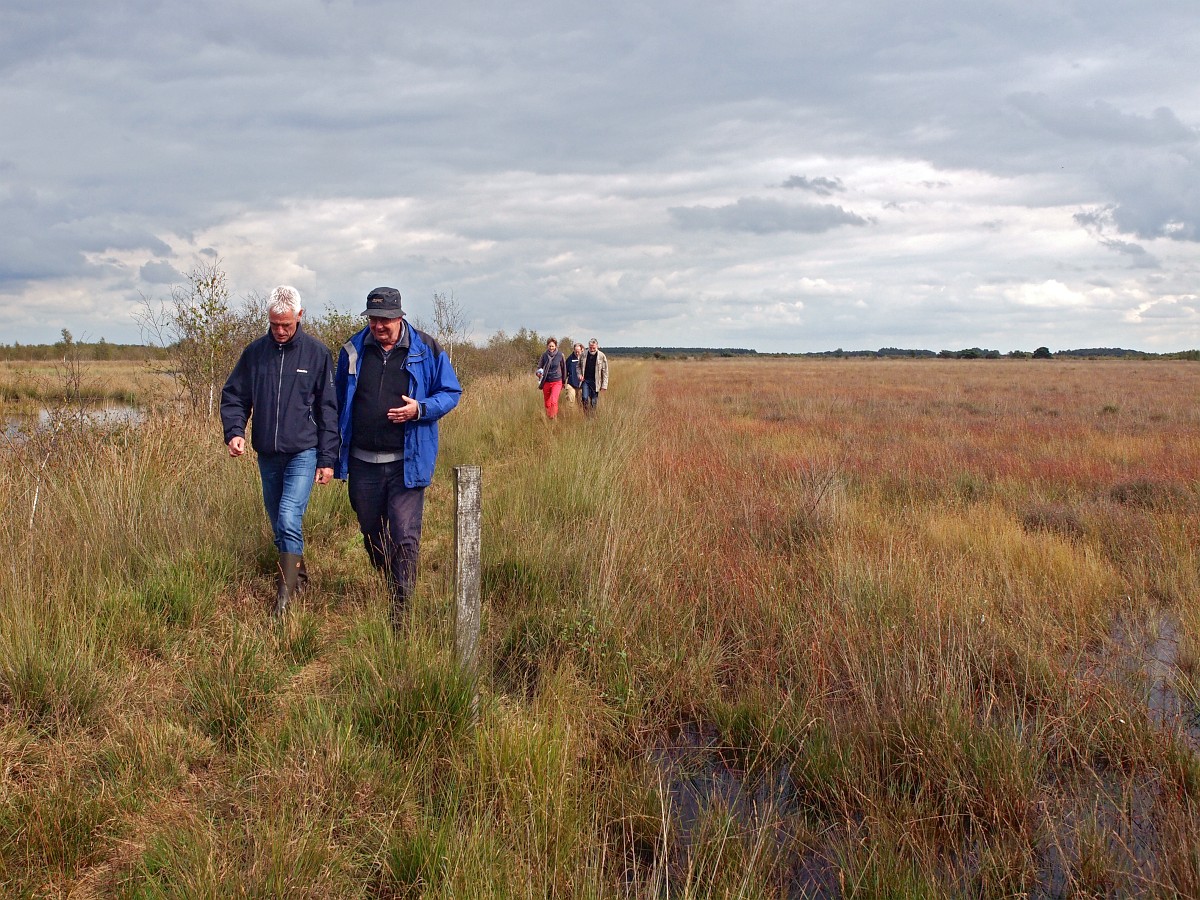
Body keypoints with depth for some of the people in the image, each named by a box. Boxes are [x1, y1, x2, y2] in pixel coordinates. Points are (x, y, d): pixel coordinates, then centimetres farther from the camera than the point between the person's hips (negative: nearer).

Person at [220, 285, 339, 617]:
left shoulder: (317, 353, -3)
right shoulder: (254, 352, 5)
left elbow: (328, 409, -1)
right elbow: (234, 396, 10)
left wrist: (328, 459, -4)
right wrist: (234, 431, -10)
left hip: (303, 452, -4)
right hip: (267, 454, 5)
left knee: (289, 519, -18)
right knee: (278, 524, 14)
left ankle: (285, 596, -15)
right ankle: (298, 574, 33)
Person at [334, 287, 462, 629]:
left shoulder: (426, 350, -3)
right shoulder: (354, 350, 6)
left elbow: (450, 392, 3)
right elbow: (338, 400, 16)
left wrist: (420, 409, -17)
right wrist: (334, 452, 12)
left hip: (407, 462, -4)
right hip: (362, 462, 4)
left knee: (405, 538, -7)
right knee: (371, 533, 17)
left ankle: (401, 610, 0)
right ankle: (389, 585, 39)